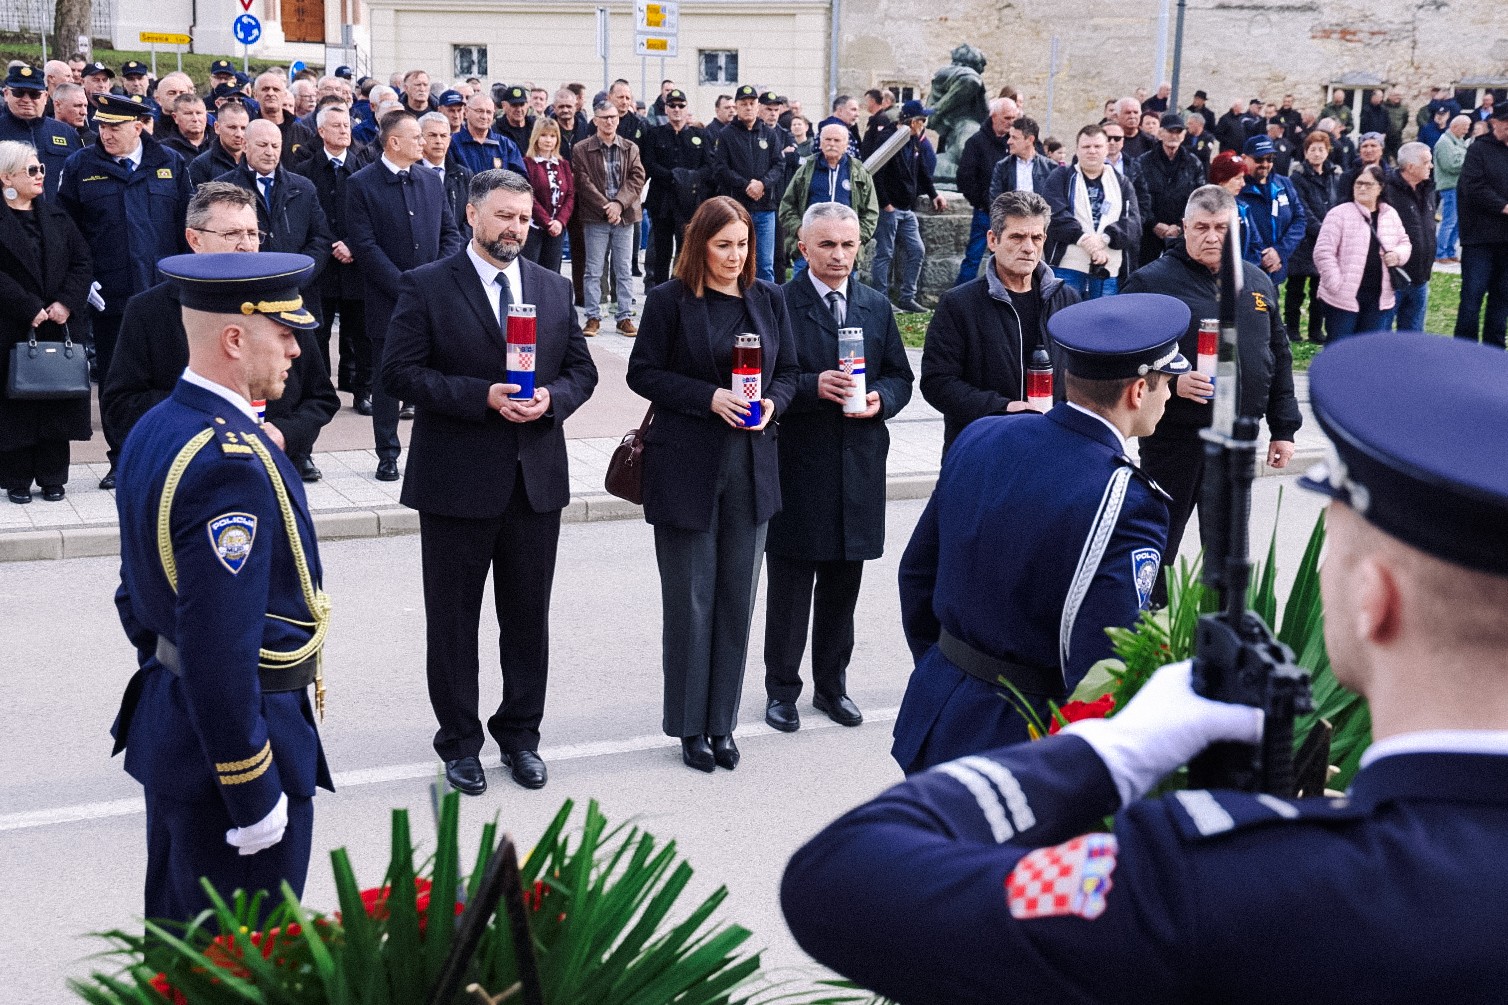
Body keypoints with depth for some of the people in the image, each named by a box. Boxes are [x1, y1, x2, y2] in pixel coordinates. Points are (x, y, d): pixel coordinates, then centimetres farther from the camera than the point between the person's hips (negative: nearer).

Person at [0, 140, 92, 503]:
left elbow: (83, 262, 6)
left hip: (57, 326, 4)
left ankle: (52, 477, 15)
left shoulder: (56, 216, 11)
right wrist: (30, 309, -17)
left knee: (56, 401, 6)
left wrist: (67, 302, -8)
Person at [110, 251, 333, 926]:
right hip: (230, 741, -10)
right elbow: (221, 649, -27)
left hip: (165, 720, 10)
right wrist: (255, 795, -21)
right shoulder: (231, 464, -26)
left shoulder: (153, 432, 6)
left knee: (175, 944, 23)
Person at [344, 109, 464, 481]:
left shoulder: (431, 180, 11)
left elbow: (450, 233, 11)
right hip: (387, 298, -3)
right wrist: (405, 285, -14)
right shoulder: (361, 184, -4)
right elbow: (365, 245, -10)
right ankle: (388, 454, 13)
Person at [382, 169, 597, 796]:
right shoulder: (427, 286, -4)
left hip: (537, 480, 4)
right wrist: (483, 396, -20)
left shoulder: (555, 289, 9)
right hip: (457, 480, -4)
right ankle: (459, 742, 22)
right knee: (453, 620, 7)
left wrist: (551, 398, -11)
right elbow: (401, 372, -11)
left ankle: (520, 733, 28)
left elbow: (581, 369, 11)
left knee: (528, 617, 13)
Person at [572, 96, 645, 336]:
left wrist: (619, 204, -13)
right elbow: (584, 183, -6)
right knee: (594, 271, 1)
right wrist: (606, 208, -13)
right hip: (595, 218, -2)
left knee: (624, 270, 5)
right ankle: (593, 318, 7)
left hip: (624, 216, 2)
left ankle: (625, 317, 10)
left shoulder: (631, 149, 9)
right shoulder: (581, 150, 1)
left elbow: (637, 178, 1)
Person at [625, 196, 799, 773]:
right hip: (687, 468, -4)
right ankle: (689, 726, 16)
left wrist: (773, 403, -8)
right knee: (690, 602, 3)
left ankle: (721, 723, 20)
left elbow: (789, 372, 13)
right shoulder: (670, 300, -4)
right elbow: (643, 373, -5)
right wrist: (710, 397, -16)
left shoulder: (769, 299, 9)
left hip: (752, 468, 4)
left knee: (737, 599, 8)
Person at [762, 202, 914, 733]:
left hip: (859, 465, 4)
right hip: (798, 463, -4)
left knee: (843, 582, 12)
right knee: (790, 584, 4)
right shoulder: (779, 304, -5)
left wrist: (880, 399, -7)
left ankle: (831, 684, 25)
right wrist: (814, 387, -21)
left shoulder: (877, 306, 11)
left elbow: (900, 376, 14)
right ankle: (781, 688, 16)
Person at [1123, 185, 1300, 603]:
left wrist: (1283, 428, 13)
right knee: (1159, 542, 6)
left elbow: (1279, 357, 15)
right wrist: (1171, 382, -26)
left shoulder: (1257, 282, 10)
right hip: (1174, 435, -4)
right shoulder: (1153, 281, -7)